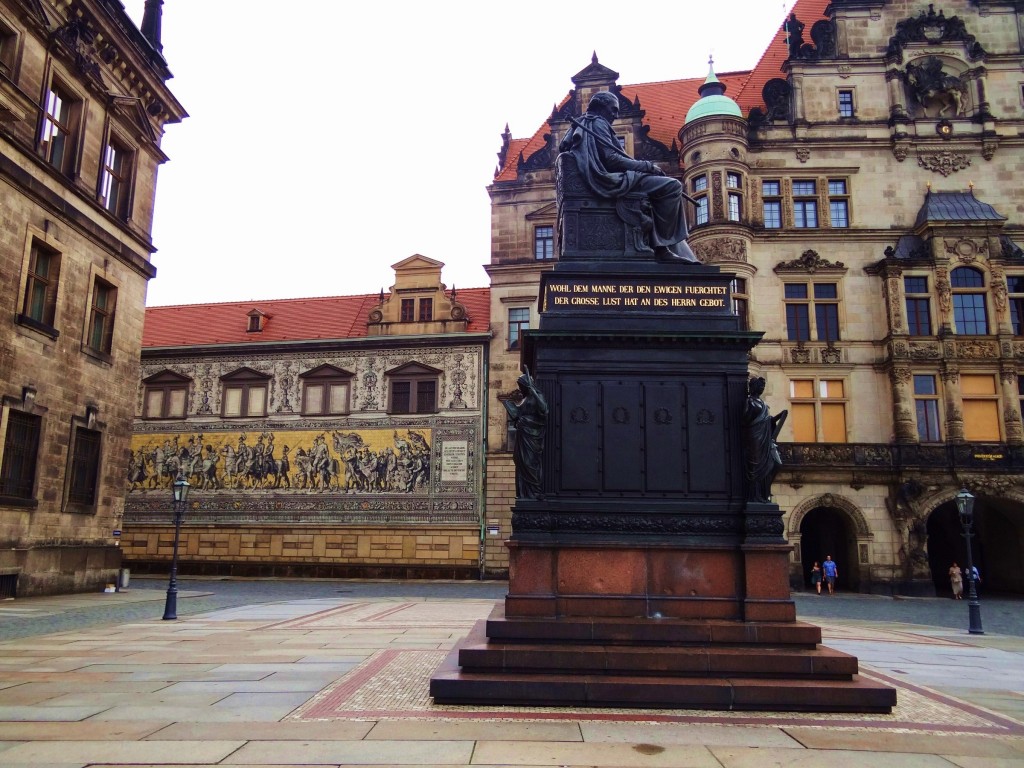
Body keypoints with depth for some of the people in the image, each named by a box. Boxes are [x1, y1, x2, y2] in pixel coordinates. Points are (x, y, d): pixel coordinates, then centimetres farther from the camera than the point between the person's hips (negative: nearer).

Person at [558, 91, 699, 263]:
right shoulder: (598, 123, -1)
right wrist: (648, 166, -8)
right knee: (673, 186, -17)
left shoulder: (584, 125, 29)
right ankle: (663, 246, -14)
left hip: (606, 181, 11)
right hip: (611, 180, -11)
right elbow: (611, 159, -14)